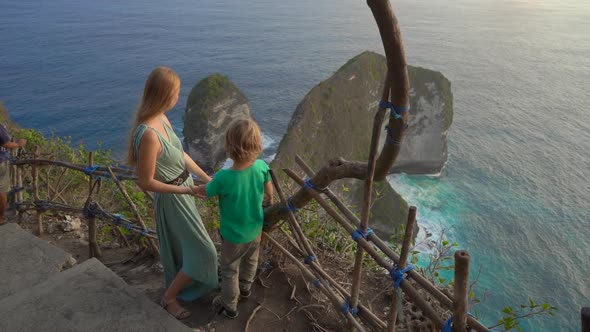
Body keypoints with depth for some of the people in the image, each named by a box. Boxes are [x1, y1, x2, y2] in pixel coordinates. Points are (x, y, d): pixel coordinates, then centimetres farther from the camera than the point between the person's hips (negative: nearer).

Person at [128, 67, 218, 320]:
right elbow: (146, 183, -25)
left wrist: (206, 177, 6)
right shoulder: (148, 134, -33)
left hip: (183, 190, 9)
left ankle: (177, 288, 53)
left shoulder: (162, 119, -6)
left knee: (180, 246, 29)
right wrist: (186, 190, -20)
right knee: (202, 252, 6)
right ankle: (169, 297, 26)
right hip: (172, 198, -8)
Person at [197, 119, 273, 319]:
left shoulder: (223, 178, -35)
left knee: (229, 270, 22)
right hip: (255, 229, 4)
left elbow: (204, 192, -13)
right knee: (250, 260, 32)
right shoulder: (262, 167, -24)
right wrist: (268, 201, 20)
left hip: (234, 235, -4)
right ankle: (245, 287, 59)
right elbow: (269, 193, -4)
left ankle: (229, 306, 44)